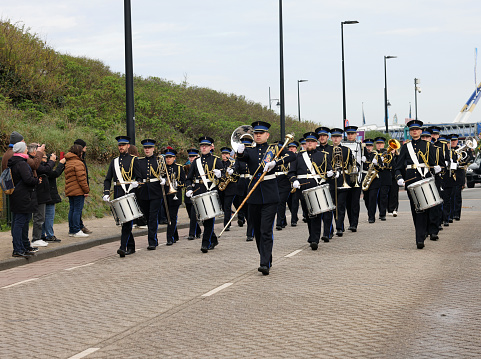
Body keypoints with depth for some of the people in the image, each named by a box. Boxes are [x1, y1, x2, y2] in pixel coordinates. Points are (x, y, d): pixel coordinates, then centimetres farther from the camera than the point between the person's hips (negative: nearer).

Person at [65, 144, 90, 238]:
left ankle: (71, 230, 14)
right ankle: (77, 231, -9)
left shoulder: (67, 163, 17)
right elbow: (81, 178, -17)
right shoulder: (78, 163, -12)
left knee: (72, 209, 12)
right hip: (78, 191, -9)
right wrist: (86, 190, -13)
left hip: (69, 190, 9)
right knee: (78, 210, -8)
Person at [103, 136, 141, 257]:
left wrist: (136, 183, -21)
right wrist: (106, 193, 2)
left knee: (127, 221, -13)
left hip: (130, 193, -5)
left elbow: (139, 177, 1)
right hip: (118, 195, 5)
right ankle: (131, 246, 17)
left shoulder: (133, 160, 4)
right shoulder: (114, 161, 16)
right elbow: (108, 179, 16)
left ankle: (123, 247, -19)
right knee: (122, 220, 7)